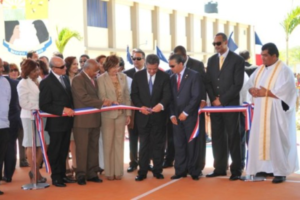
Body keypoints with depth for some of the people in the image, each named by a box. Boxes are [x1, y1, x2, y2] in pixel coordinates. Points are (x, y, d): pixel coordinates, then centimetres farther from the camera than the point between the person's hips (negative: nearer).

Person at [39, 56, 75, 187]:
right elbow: (44, 105, -16)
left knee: (64, 151, 14)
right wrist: (62, 110, -21)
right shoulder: (46, 82, -13)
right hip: (56, 122, -7)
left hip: (67, 121, 7)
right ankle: (56, 177, 16)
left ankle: (62, 175, 25)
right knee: (54, 151, 6)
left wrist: (71, 109, 2)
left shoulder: (65, 79, 9)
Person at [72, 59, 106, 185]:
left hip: (94, 119, 7)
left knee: (93, 148, 10)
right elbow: (84, 98, -19)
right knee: (82, 149, 0)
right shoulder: (78, 79, -10)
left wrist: (103, 103, 1)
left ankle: (92, 173, 18)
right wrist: (101, 103, -19)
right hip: (82, 120, -7)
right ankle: (81, 175, 9)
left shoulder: (93, 80, 16)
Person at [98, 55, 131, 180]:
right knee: (108, 143, 5)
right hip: (108, 115, -3)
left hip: (121, 114, 3)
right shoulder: (101, 79, -5)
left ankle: (118, 171, 14)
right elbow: (102, 97, -10)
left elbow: (127, 96, 7)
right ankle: (109, 172, 12)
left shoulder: (123, 77, 6)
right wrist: (112, 102, -28)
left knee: (119, 143, 7)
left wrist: (128, 113, 4)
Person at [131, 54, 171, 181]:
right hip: (143, 115, 0)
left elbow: (167, 94, -10)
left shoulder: (164, 76, -2)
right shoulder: (138, 76, 1)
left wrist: (161, 104, -31)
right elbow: (134, 94, 1)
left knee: (158, 144, 7)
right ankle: (142, 172, 10)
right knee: (144, 144, 5)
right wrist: (141, 106, -15)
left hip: (158, 116, 0)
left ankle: (157, 170, 17)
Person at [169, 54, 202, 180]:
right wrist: (172, 115, 1)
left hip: (190, 116, -4)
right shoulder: (172, 78, 12)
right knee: (178, 145, 4)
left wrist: (186, 112, -13)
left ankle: (194, 172, 10)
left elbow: (196, 97, -10)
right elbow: (171, 98, 12)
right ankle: (180, 171, 10)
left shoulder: (194, 75, -4)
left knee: (192, 144, 1)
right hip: (176, 117, 5)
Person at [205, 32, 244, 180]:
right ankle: (220, 168, 12)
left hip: (230, 104, -5)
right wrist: (213, 99, -4)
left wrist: (222, 100, -13)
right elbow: (208, 82, 11)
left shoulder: (237, 60, -3)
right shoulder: (211, 60, 13)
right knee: (217, 137, 6)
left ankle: (236, 170, 4)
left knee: (233, 137, -2)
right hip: (215, 104, 5)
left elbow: (238, 84, -10)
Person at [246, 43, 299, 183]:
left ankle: (281, 172, 3)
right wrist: (254, 90, -10)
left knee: (276, 141, -4)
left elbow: (283, 92, -19)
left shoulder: (283, 70, -9)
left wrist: (265, 93, -18)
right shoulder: (260, 70, 13)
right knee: (261, 140, 6)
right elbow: (250, 84, 11)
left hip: (276, 113, -7)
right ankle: (265, 168, 14)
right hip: (261, 112, 7)